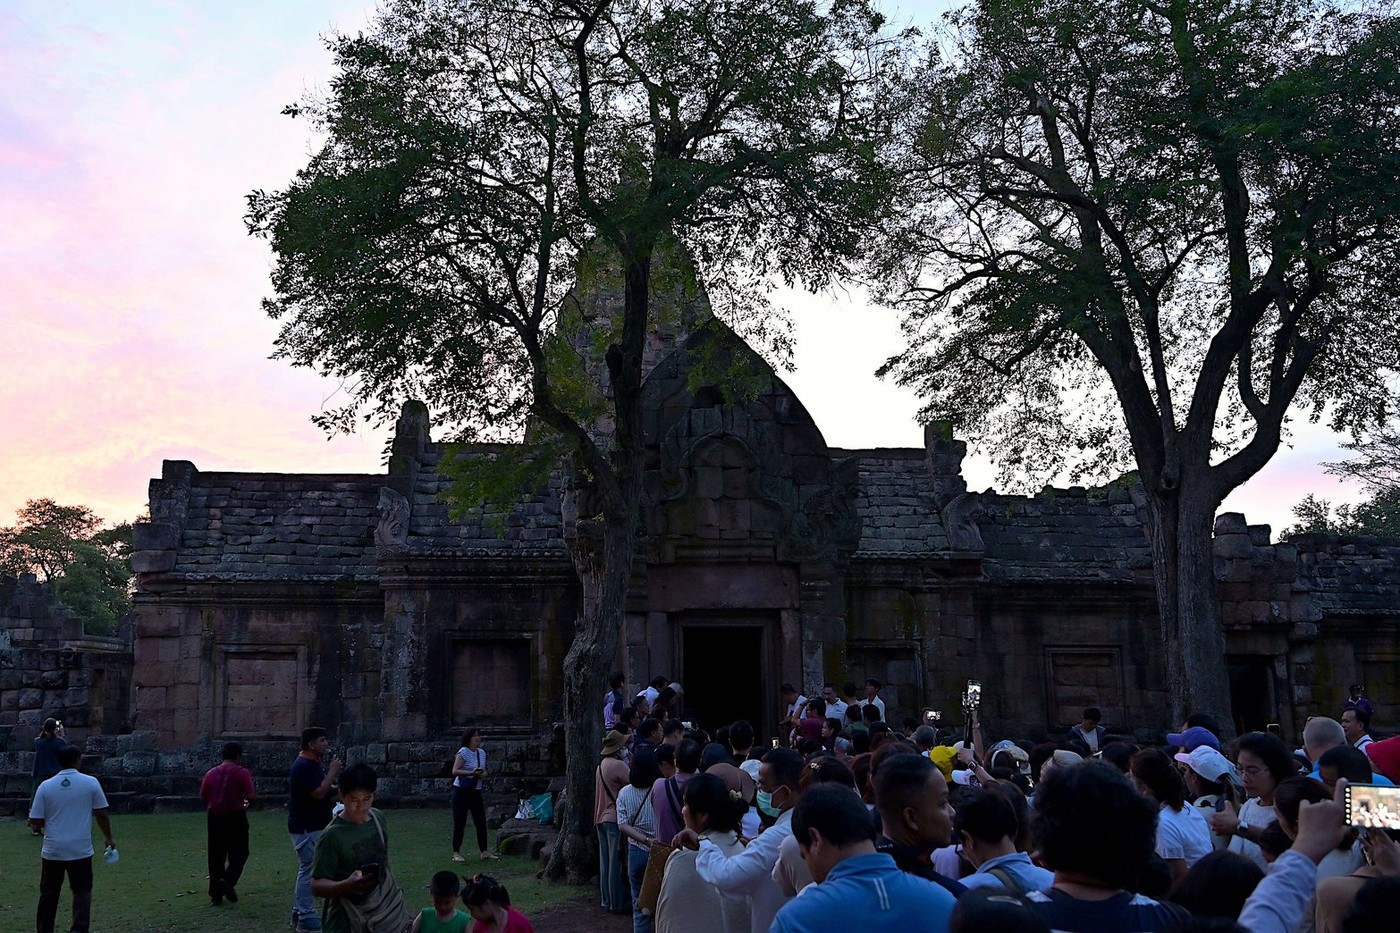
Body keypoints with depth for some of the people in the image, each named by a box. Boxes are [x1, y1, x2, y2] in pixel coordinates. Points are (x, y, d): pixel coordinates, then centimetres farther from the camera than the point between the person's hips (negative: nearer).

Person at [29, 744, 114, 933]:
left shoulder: (45, 786, -2)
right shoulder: (90, 783, -5)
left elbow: (36, 823, -1)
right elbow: (101, 815, 1)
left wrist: (33, 824, 23)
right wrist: (108, 838, 15)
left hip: (52, 851, 2)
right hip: (81, 850, -2)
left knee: (49, 894, 16)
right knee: (82, 891, 8)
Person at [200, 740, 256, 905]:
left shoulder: (211, 773, 4)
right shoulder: (241, 773, -9)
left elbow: (203, 797, 8)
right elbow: (251, 796, -13)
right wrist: (245, 800, 9)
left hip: (215, 817, 4)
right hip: (235, 817, -4)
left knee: (216, 856, 11)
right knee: (239, 853, 9)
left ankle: (216, 895, 12)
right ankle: (228, 880, -15)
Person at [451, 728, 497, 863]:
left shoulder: (482, 753, 10)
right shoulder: (463, 752, -11)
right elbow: (455, 771, -16)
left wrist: (483, 774, -4)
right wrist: (472, 773, -25)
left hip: (476, 792, 6)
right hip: (461, 791, -6)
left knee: (481, 821, 4)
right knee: (459, 823, 0)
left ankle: (484, 851, 13)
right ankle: (456, 853, 10)